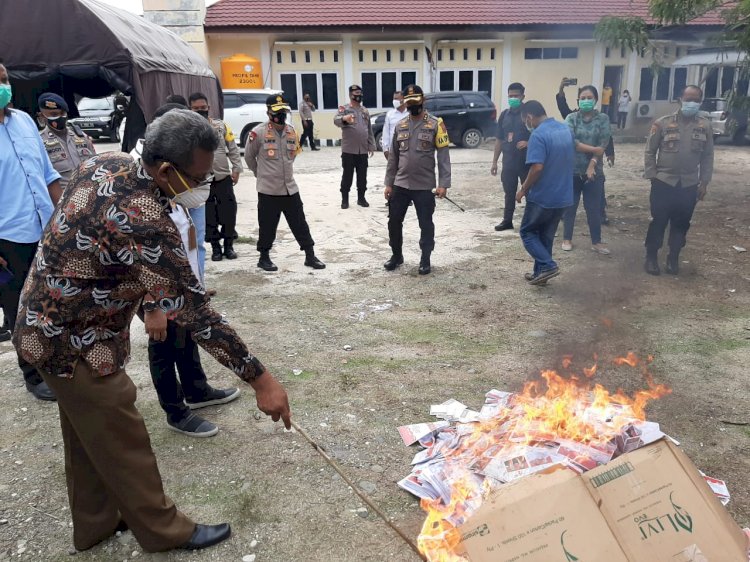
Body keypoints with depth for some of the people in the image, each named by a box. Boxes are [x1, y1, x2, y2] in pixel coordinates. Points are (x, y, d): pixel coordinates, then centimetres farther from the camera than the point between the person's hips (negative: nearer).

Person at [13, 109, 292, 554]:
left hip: (48, 321, 9)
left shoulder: (108, 164, -5)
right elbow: (195, 310, -32)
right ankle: (164, 529, 26)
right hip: (73, 341, -9)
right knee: (122, 440, 7)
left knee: (89, 432, 22)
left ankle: (96, 522, 41)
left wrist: (152, 303, 12)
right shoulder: (144, 222, -33)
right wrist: (260, 379, -26)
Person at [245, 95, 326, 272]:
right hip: (268, 189, -5)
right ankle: (264, 258, 23)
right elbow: (249, 157, 1)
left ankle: (310, 256, 17)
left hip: (290, 188, 5)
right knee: (267, 226, 5)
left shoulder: (291, 131, 5)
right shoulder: (258, 133, -12)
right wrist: (262, 174, 11)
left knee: (300, 223, 8)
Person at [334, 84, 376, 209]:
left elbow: (369, 130, 17)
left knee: (362, 176, 9)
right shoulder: (344, 109, -4)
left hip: (363, 150, 5)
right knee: (347, 175, 1)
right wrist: (344, 118, -48)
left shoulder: (365, 111, 13)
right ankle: (345, 199, 10)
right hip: (348, 150, -4)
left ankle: (361, 198, 20)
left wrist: (371, 146, 11)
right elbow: (336, 120, -25)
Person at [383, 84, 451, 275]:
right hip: (400, 185, 4)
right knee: (394, 221, 9)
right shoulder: (400, 126, 8)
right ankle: (397, 255, 27)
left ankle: (425, 260, 20)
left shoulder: (435, 124, -5)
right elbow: (393, 157, 11)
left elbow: (443, 156, -8)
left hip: (425, 186, -4)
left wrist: (443, 183, -15)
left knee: (426, 224, 5)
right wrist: (389, 183, 7)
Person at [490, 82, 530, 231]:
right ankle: (507, 221, 24)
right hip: (508, 162, 5)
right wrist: (494, 161, 10)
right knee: (509, 192, 13)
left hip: (526, 162, -4)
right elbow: (499, 140, 13)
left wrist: (527, 143, -23)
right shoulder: (504, 115, 9)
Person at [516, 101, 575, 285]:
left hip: (543, 196, -8)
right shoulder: (566, 129, 8)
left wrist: (523, 190, -14)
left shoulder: (538, 135, -19)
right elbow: (572, 160, 17)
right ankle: (540, 272, 23)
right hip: (563, 195, 8)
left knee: (527, 231, 10)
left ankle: (548, 265, -2)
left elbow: (537, 168, -26)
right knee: (546, 235, 18)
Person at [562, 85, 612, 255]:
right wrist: (593, 149, -18)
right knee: (570, 206, 9)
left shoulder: (603, 119, 1)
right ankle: (567, 239, 22)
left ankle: (596, 241, 17)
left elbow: (603, 145, -7)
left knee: (594, 207, 6)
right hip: (572, 170, 0)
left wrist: (592, 164, -17)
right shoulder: (571, 118, 0)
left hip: (594, 170, 0)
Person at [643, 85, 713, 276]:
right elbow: (650, 151, 0)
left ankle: (673, 257, 24)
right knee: (658, 221, 4)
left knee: (681, 224, 10)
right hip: (663, 182, -2)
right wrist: (652, 176, -5)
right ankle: (651, 256, 17)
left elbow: (707, 156, 7)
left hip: (689, 185, 2)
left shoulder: (705, 125, 2)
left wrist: (704, 182, 3)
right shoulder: (663, 123, -6)